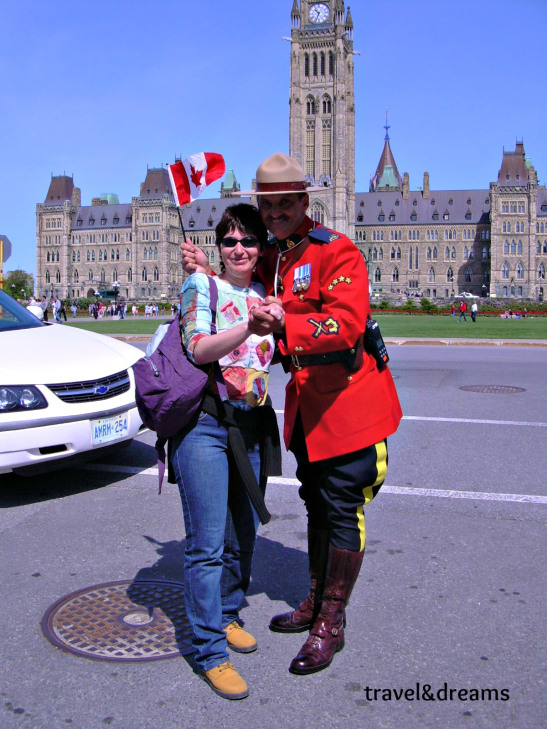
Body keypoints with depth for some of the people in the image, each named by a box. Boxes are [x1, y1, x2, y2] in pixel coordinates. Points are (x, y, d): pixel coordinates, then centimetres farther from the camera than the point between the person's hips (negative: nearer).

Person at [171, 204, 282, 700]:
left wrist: (275, 323, 4)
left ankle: (227, 615, 35)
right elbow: (198, 350, -16)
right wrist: (250, 325, -29)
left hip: (252, 423, 6)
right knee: (208, 542, -4)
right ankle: (211, 651, 7)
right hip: (204, 421, -6)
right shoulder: (201, 285, -2)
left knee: (244, 534, 14)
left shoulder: (264, 294, 14)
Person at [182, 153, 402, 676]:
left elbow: (347, 323, -28)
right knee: (317, 505, 19)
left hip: (349, 400, -8)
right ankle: (314, 603, 35)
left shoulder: (337, 252, -15)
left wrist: (285, 327, -39)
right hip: (306, 402, 8)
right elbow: (249, 311, 18)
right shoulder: (268, 261, 10)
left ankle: (331, 624, 15)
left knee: (343, 511, 0)